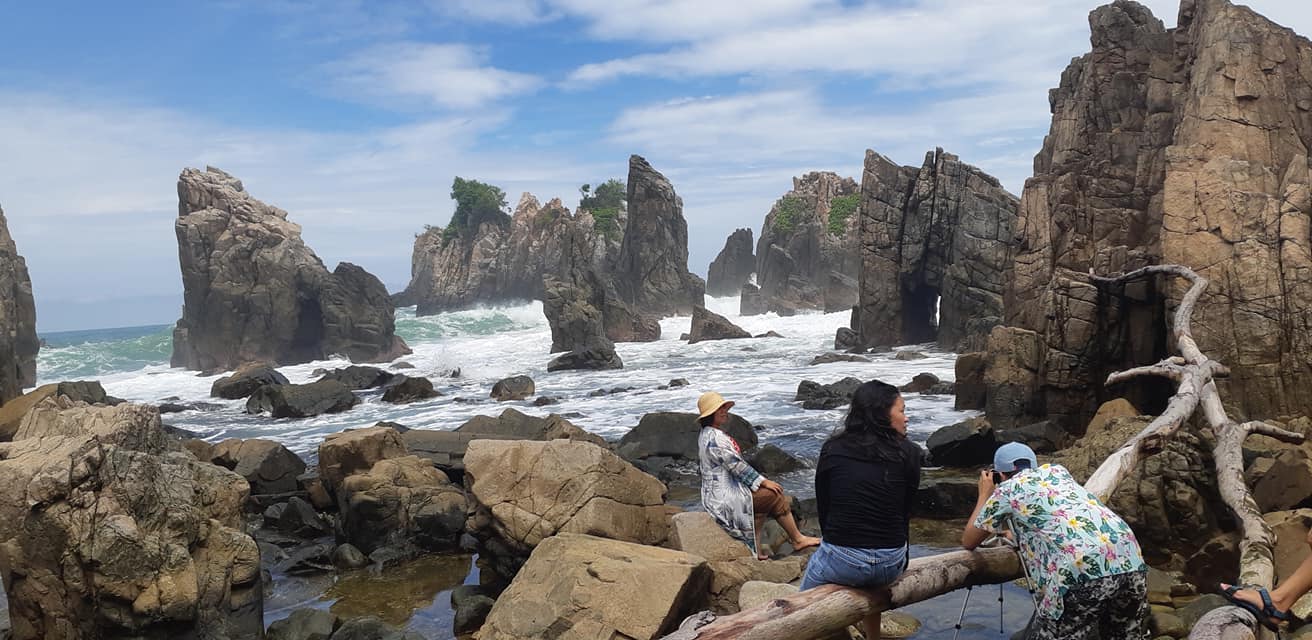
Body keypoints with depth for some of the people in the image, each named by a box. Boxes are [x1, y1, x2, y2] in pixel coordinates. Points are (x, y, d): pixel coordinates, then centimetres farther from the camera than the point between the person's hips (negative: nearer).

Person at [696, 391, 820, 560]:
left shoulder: (707, 435, 12)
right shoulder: (715, 438, -22)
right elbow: (737, 465, -21)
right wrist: (764, 481, -12)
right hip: (725, 497, -11)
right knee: (776, 495, -6)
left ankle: (755, 551, 19)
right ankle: (798, 539, 7)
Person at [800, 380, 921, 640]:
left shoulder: (832, 450, -2)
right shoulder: (908, 454, -3)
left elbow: (823, 508, 5)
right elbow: (905, 512, 5)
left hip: (841, 560, -2)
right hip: (891, 564, 2)